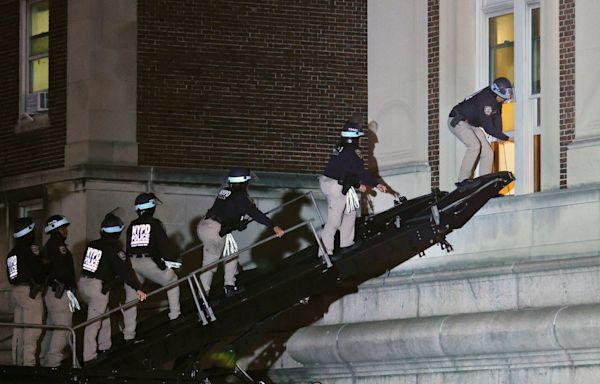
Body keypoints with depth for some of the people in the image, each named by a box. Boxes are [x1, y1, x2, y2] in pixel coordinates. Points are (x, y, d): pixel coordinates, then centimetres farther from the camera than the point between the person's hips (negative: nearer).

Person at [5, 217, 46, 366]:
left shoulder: (11, 254, 12)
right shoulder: (28, 252, -15)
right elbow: (40, 271, -16)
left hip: (16, 291, 9)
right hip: (31, 292, -9)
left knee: (18, 330, 15)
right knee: (32, 331, -6)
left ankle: (17, 361, 21)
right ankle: (28, 362, -7)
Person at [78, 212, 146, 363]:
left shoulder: (92, 245, 8)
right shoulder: (114, 249, -11)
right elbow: (125, 270, -17)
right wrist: (138, 288, -20)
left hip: (82, 283, 7)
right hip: (98, 288, -7)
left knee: (103, 313, 24)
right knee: (94, 322, -2)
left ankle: (104, 345, 29)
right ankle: (89, 356, 1)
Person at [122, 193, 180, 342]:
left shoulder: (132, 225, 16)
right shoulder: (154, 223, 3)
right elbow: (163, 243, -5)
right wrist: (169, 261, -1)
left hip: (131, 262, 4)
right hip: (148, 261, -4)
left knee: (131, 298, 10)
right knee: (172, 280, 19)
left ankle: (128, 334, 9)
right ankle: (175, 313, 15)